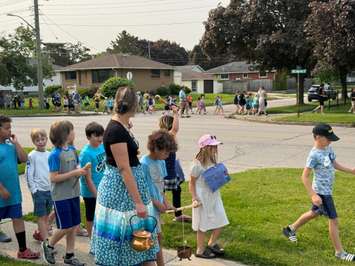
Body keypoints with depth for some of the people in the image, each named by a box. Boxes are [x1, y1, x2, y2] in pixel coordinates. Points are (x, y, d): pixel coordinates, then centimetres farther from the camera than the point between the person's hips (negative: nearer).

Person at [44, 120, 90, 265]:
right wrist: (74, 173, -22)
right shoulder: (55, 154, -17)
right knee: (65, 227, 1)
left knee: (74, 226, 11)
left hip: (74, 194, 7)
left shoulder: (73, 150, 4)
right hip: (61, 197, -7)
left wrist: (82, 170, -5)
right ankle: (48, 246, 26)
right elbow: (53, 178, -19)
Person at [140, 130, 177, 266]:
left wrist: (165, 201, 5)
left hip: (158, 205, 8)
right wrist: (157, 203, -14)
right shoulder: (144, 164, -18)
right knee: (157, 237, 0)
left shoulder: (161, 162, 5)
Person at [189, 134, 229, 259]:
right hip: (202, 198, -7)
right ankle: (200, 250, 25)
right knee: (203, 225, 6)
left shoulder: (213, 162, 2)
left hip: (214, 196, 8)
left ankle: (212, 244, 35)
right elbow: (191, 183, -13)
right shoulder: (198, 164, -20)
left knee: (220, 222, 13)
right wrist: (194, 198, -19)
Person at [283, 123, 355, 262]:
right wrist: (313, 195, -27)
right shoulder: (314, 155, -24)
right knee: (334, 220, -1)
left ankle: (291, 228, 42)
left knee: (315, 213, 24)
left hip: (327, 189, 9)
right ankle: (339, 252, 13)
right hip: (321, 192, -9)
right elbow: (305, 176, -23)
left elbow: (334, 164, 16)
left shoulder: (328, 148, 1)